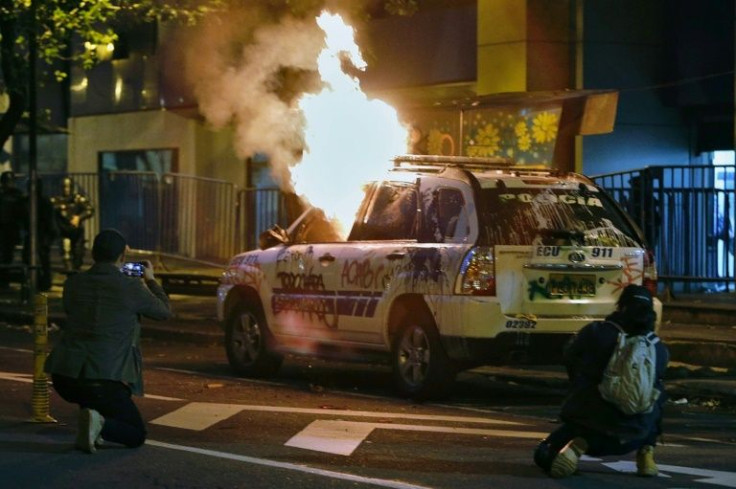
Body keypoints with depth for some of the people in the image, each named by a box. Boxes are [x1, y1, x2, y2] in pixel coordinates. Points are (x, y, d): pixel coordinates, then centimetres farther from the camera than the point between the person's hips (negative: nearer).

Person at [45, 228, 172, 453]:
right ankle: (100, 424, -15)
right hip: (104, 380, -5)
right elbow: (164, 311, 12)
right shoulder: (131, 288, -6)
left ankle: (90, 415, 14)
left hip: (64, 376, 5)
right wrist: (150, 280, 30)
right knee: (136, 435, 12)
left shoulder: (73, 283, 5)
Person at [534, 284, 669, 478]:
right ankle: (646, 455, 16)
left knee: (544, 455, 20)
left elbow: (570, 359, 13)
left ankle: (578, 445, -14)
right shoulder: (659, 350, 1)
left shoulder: (594, 332, -5)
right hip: (633, 435, 2)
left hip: (588, 421, -2)